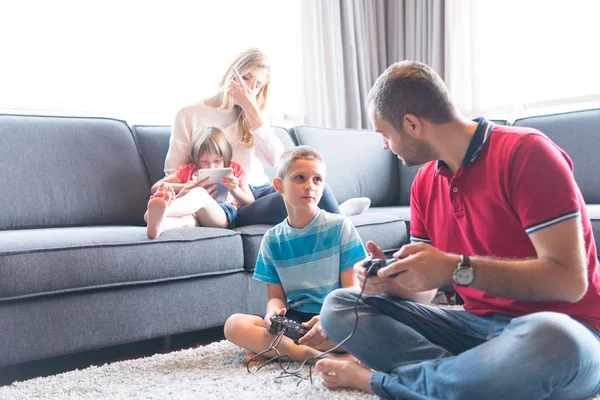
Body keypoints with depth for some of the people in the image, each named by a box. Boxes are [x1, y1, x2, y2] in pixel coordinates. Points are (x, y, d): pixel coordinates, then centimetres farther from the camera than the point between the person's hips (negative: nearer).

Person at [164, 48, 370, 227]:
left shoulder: (251, 115, 17)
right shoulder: (189, 115, 5)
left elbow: (274, 158, -3)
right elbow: (173, 172, 5)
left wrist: (251, 108, -9)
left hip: (263, 192, 4)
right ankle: (336, 213, -9)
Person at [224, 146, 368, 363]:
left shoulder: (339, 226, -2)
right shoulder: (272, 239, 7)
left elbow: (352, 288, -5)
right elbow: (276, 296, 8)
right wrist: (274, 311, -18)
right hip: (293, 320, 2)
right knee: (234, 324, -21)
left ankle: (274, 349, -20)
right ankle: (316, 355, -28)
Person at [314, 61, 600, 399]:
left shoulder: (525, 153, -14)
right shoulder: (425, 182, 7)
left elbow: (569, 280, -21)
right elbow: (422, 289, 9)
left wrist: (456, 269, -28)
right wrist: (390, 279, -14)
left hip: (559, 330, -5)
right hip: (478, 326, 6)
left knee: (548, 339, -42)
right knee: (338, 306, -5)